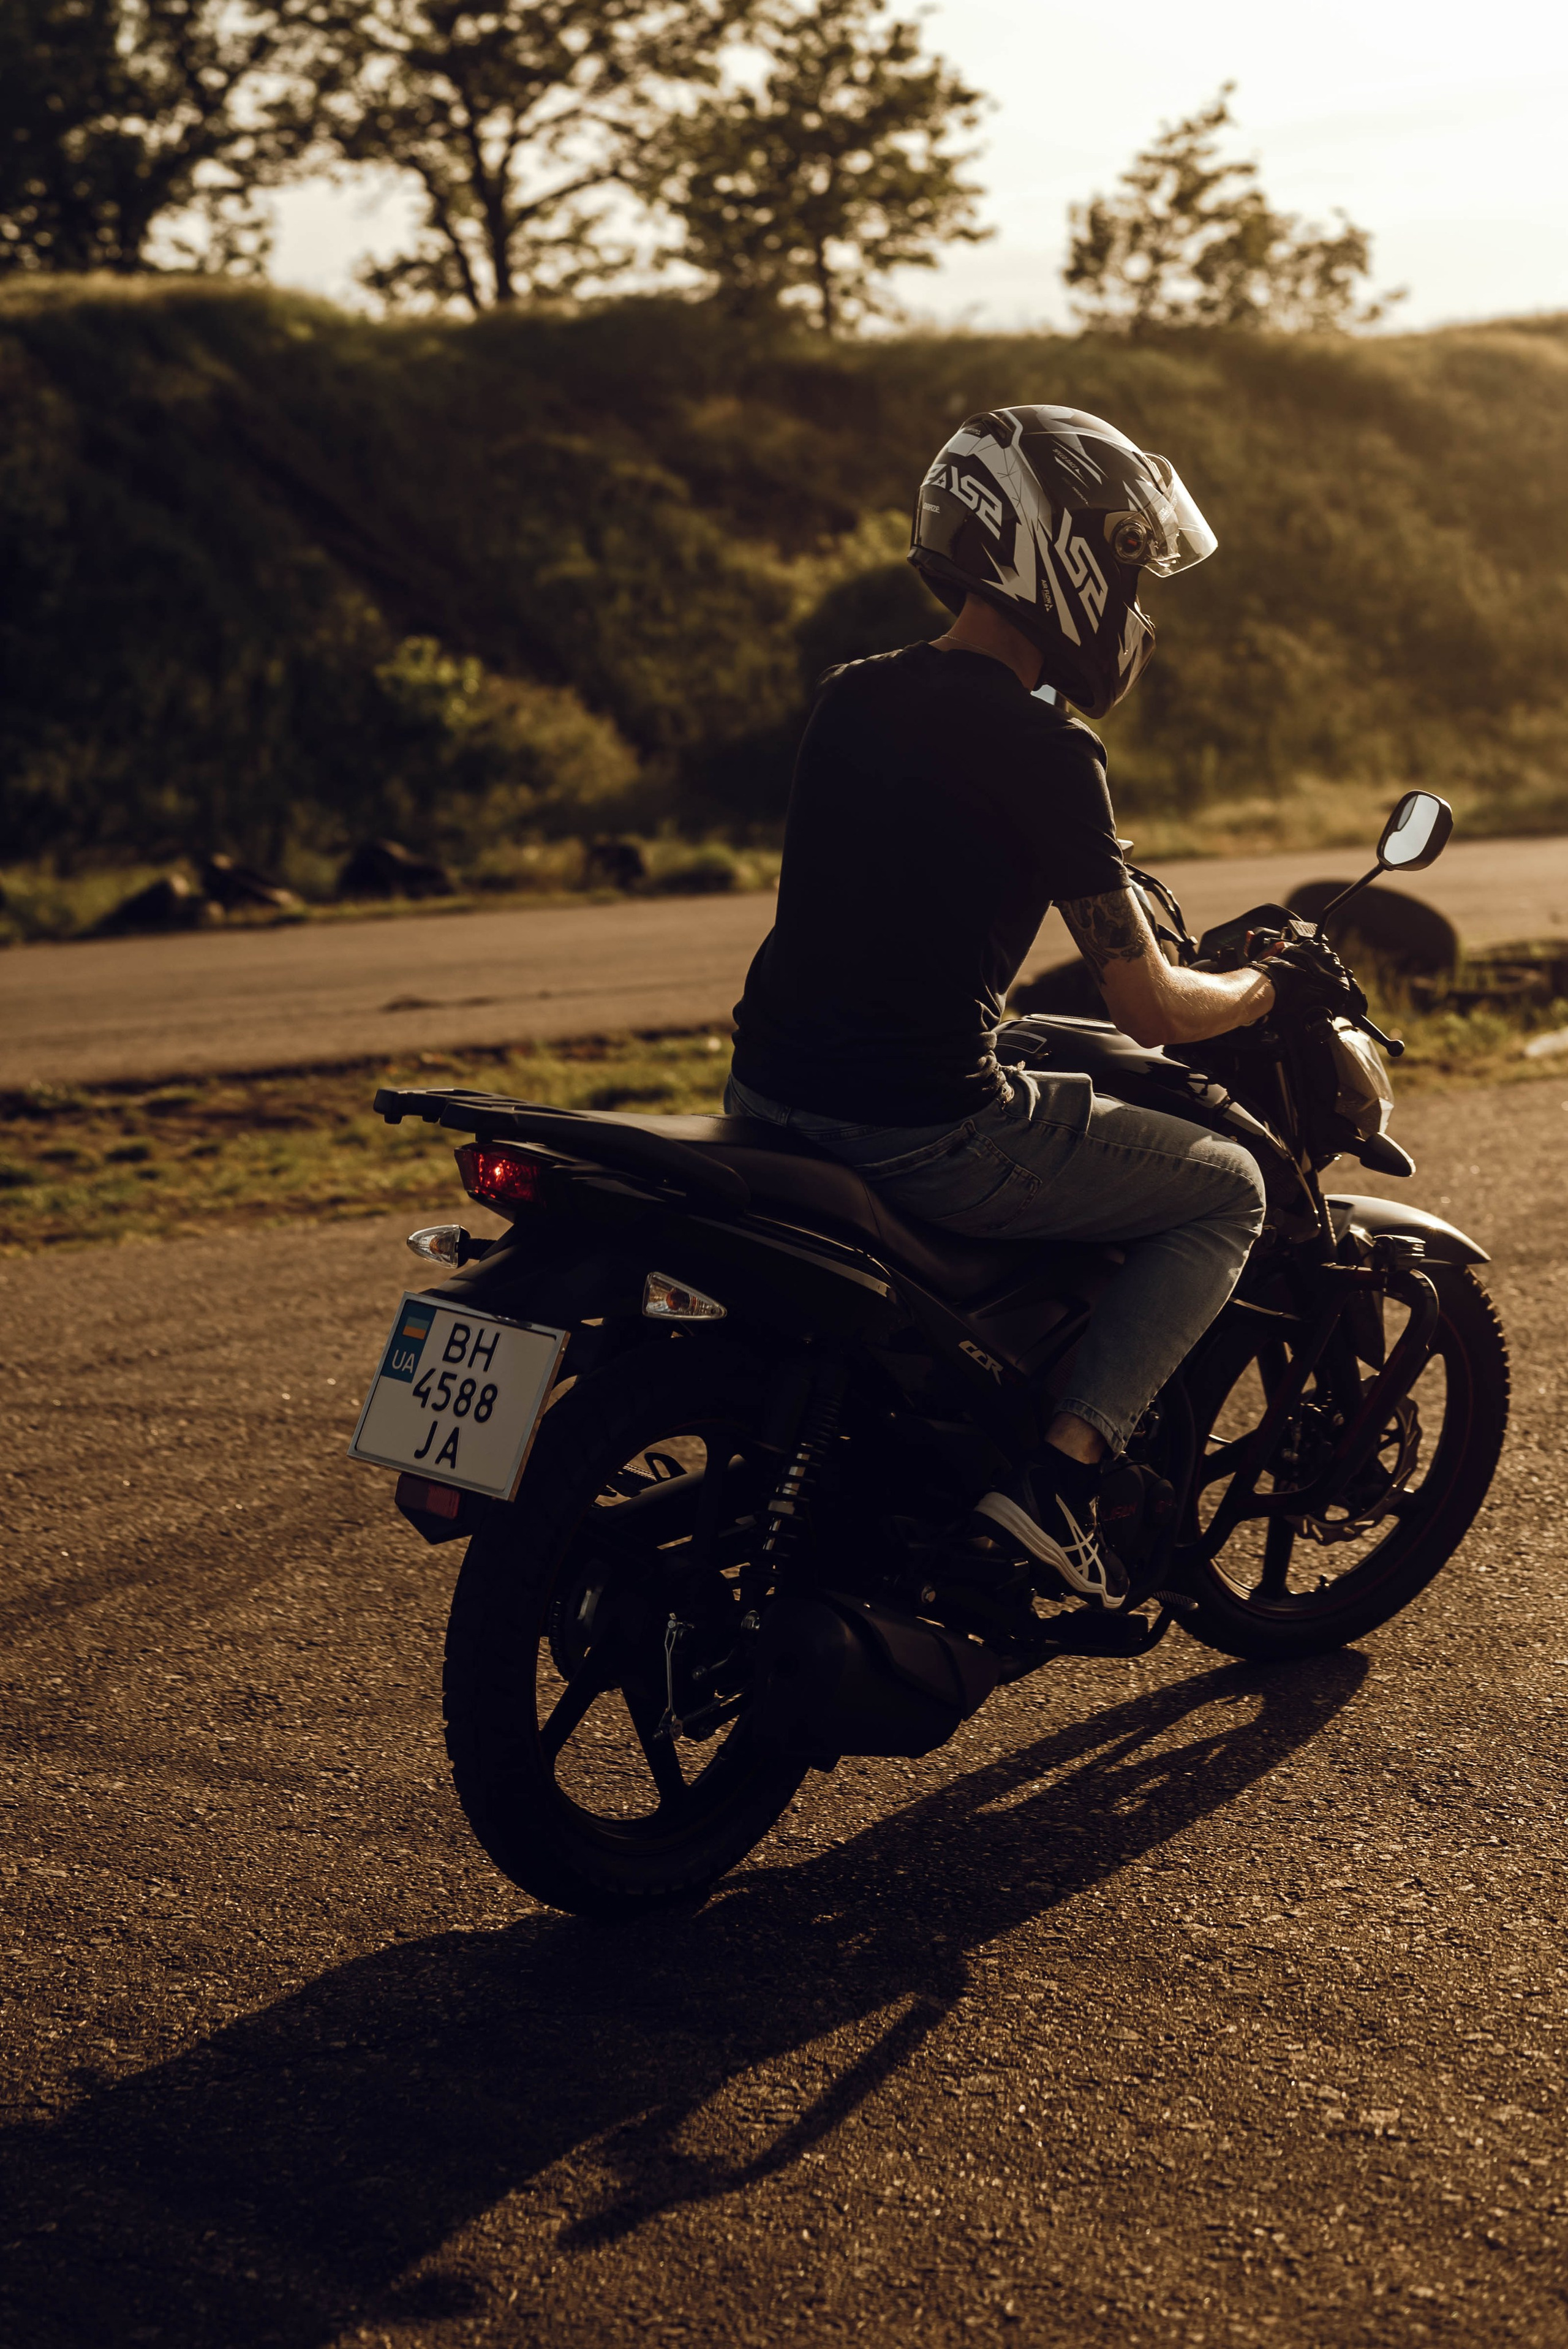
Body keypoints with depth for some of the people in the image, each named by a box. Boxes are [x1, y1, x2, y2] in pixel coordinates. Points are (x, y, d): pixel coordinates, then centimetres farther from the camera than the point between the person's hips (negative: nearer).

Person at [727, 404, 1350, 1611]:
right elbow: (1149, 1009, -11)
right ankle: (1060, 1477, -3)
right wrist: (1270, 987, 10)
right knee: (1228, 1191, 10)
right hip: (924, 1132, -8)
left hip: (769, 1092, 8)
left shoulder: (851, 697, 10)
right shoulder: (1042, 752, -13)